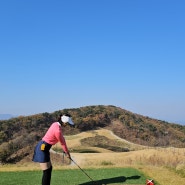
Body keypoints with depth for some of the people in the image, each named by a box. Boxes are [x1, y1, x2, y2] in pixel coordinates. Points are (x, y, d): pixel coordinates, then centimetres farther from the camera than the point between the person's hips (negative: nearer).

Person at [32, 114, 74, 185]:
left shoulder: (56, 124, 6)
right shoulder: (57, 130, -23)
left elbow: (62, 139, 13)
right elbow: (62, 143, -8)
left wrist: (66, 151, 14)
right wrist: (67, 153, 7)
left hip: (43, 147, 10)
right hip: (42, 149, -10)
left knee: (49, 168, 18)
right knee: (46, 172, -6)